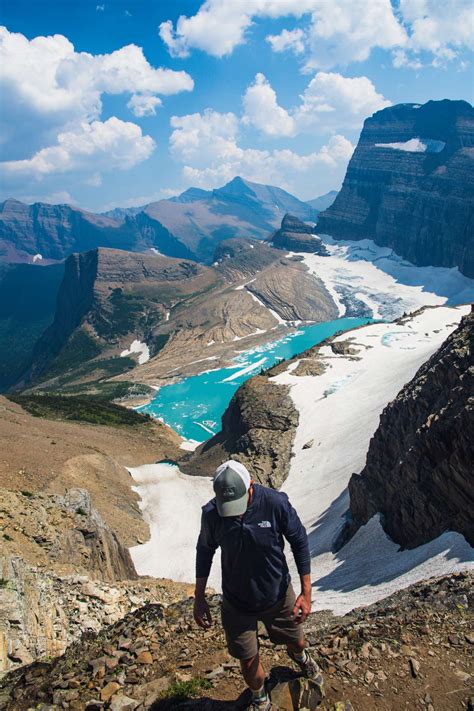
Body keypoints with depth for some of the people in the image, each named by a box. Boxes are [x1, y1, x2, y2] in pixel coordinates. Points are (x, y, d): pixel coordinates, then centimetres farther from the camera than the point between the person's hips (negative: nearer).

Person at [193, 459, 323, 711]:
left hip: (278, 596, 0)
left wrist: (306, 592, -9)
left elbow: (299, 542, -12)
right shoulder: (211, 513, -23)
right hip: (236, 603, 0)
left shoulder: (275, 503, -28)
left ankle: (300, 657, 63)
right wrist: (199, 599, 0)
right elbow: (205, 551, -3)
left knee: (295, 642, 23)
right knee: (248, 662, 12)